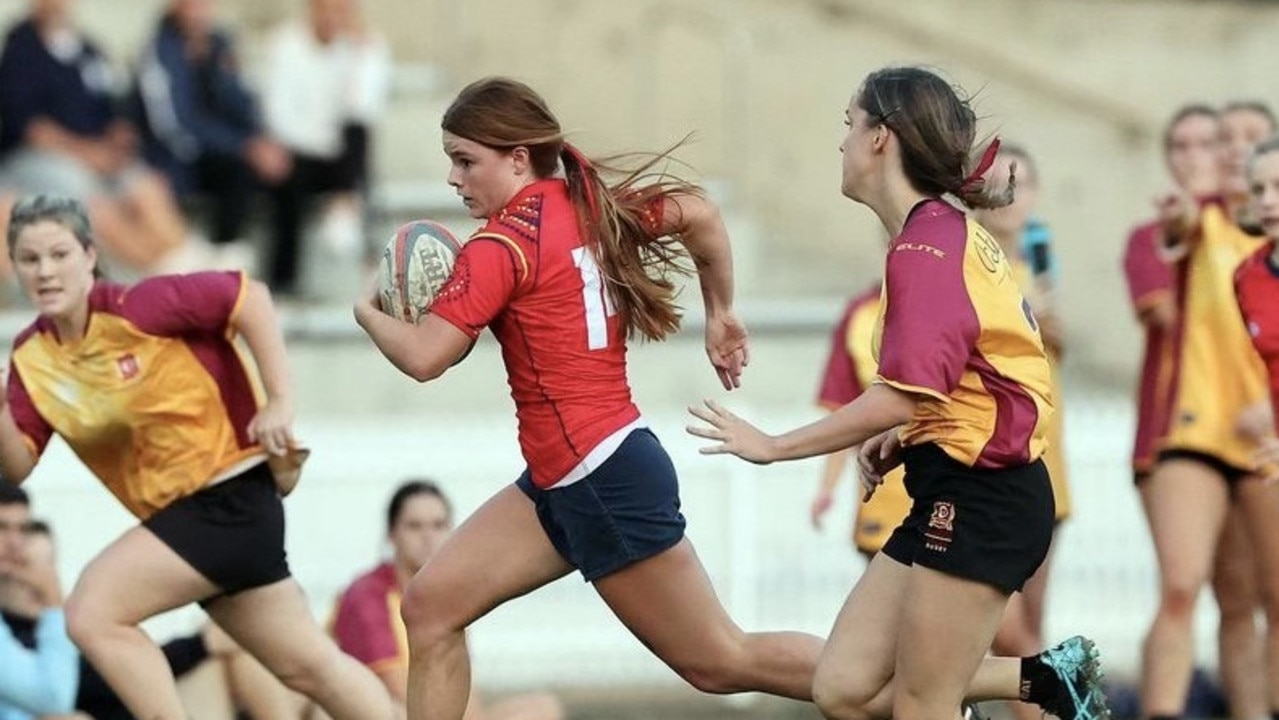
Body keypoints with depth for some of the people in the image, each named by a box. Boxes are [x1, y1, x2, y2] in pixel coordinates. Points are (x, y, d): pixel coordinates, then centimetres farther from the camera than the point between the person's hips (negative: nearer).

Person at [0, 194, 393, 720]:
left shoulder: (136, 308, -16)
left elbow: (249, 296, -15)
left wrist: (279, 401, -18)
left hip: (230, 494, -7)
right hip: (174, 513, 7)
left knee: (92, 613, -19)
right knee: (309, 666, 11)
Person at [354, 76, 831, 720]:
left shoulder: (504, 244, -15)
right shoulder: (593, 204, 7)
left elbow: (424, 357, -20)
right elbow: (699, 215, 11)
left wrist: (370, 312, 1)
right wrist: (720, 315, 21)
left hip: (604, 479, -10)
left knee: (723, 662, -1)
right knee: (430, 605, 4)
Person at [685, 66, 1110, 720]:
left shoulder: (925, 245, -16)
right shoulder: (949, 232, 13)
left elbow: (904, 394, -23)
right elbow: (982, 368, 19)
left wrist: (773, 446, -16)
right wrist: (909, 435, 8)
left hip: (979, 495, -9)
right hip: (955, 489, 9)